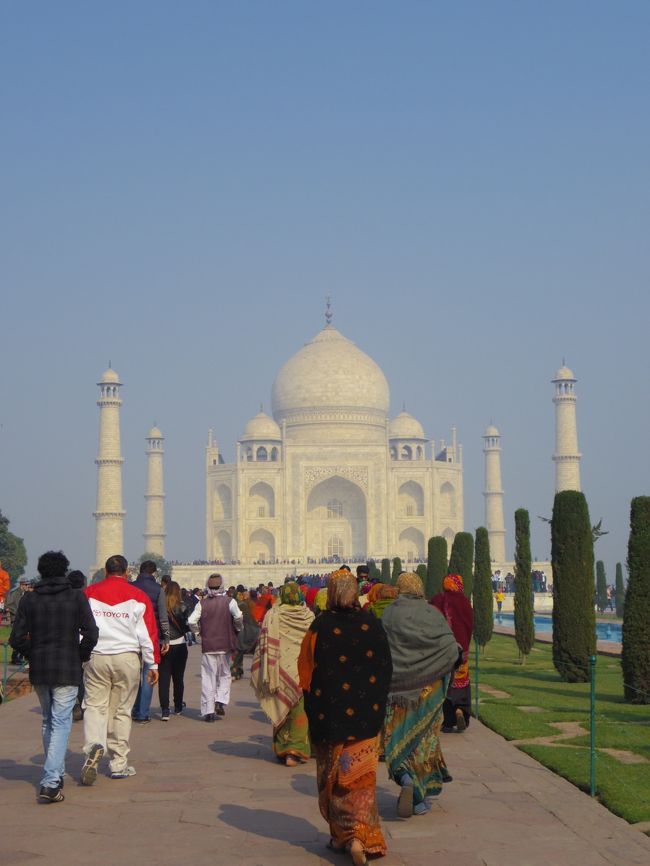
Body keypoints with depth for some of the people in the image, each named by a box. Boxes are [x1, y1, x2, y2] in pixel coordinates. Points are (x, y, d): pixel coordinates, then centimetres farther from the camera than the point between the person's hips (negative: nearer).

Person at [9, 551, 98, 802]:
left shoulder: (29, 599, 1)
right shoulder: (76, 597, -5)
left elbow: (17, 638, -3)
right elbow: (91, 634, -11)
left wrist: (33, 655, 12)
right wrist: (81, 656, 5)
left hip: (38, 671, 3)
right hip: (67, 671, -3)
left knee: (48, 721, 19)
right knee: (61, 723, -4)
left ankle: (56, 775, 30)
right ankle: (50, 783, -15)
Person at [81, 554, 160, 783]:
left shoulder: (89, 593, 5)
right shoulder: (138, 596, 2)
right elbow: (148, 632, 1)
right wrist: (152, 664, 8)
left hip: (95, 658, 0)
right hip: (127, 659, 0)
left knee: (94, 705, 3)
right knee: (121, 710, 7)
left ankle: (94, 746, -24)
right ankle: (119, 764, 12)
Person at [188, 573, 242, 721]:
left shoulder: (202, 604, -1)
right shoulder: (229, 602, -4)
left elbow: (191, 621, -10)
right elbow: (238, 617, -17)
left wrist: (199, 631, 8)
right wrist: (236, 629, 3)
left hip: (207, 645, 0)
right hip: (225, 644, 0)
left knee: (208, 677, 5)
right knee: (225, 675, 15)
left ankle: (208, 710, 3)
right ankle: (221, 701, -4)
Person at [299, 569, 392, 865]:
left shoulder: (320, 626, -10)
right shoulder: (371, 624, -4)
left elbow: (306, 671, -5)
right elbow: (385, 667, 2)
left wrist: (314, 711, 8)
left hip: (331, 713, -1)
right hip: (366, 713, 1)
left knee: (333, 775, 13)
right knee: (361, 775, 6)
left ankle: (340, 834, 19)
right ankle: (361, 836, -6)